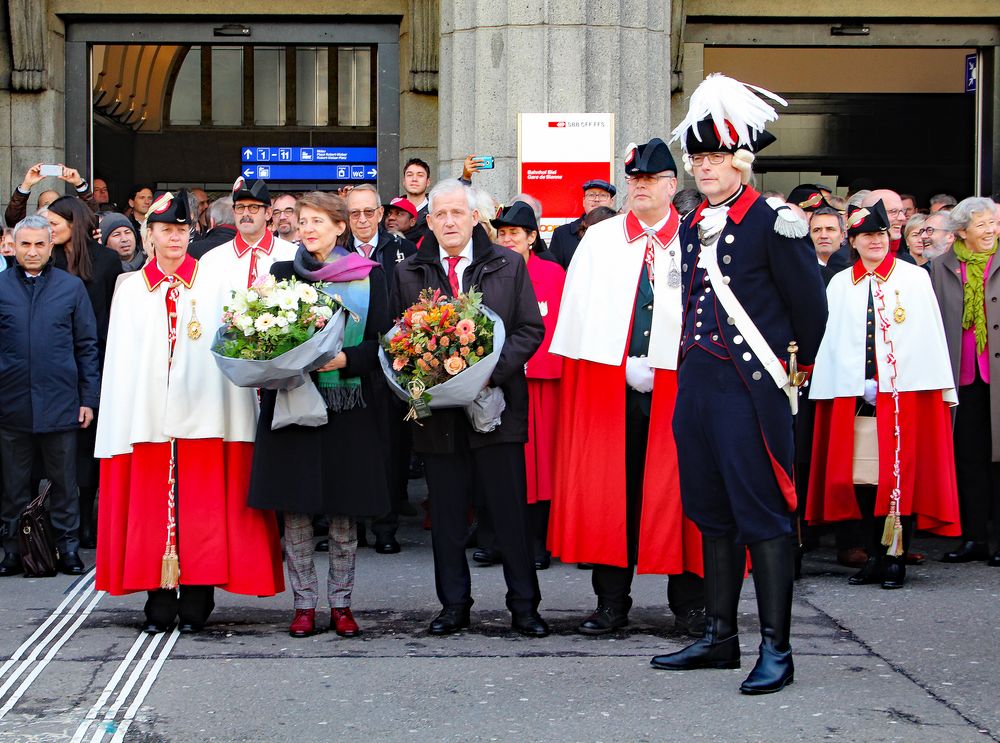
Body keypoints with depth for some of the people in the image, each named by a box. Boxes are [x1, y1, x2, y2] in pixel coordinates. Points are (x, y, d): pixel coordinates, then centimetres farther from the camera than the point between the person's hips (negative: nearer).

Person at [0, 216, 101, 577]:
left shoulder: (71, 287, 5)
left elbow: (87, 345, 7)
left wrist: (88, 398, 1)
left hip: (60, 401, 0)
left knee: (64, 482, 6)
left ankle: (68, 547, 14)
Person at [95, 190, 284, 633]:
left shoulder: (215, 285, 6)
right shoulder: (130, 289, 11)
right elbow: (121, 359, 9)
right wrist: (122, 423, 1)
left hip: (202, 416, -1)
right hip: (147, 415, 2)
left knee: (200, 511, -1)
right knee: (151, 508, 1)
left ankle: (196, 601, 6)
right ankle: (160, 601, 8)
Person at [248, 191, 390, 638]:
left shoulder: (369, 275, 4)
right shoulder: (282, 273, 8)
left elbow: (381, 341, 1)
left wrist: (345, 359, -16)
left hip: (348, 404, -1)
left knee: (344, 513, 3)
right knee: (295, 510, 0)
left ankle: (340, 604, 13)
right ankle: (304, 604, 10)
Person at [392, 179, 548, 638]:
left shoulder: (509, 267, 6)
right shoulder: (408, 273, 10)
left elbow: (531, 329, 3)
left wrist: (493, 371, -12)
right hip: (437, 408, 1)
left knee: (510, 510, 0)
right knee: (447, 514, 6)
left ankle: (524, 605, 9)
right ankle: (453, 604, 16)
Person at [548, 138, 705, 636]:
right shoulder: (598, 241, 10)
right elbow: (576, 314, 6)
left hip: (676, 387, -1)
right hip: (608, 386, 2)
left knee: (678, 493, 1)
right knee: (608, 491, 3)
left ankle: (689, 604, 11)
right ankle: (611, 603, 12)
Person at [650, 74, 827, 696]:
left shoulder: (775, 225, -10)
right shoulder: (692, 227, 12)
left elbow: (812, 310, -4)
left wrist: (791, 371, 8)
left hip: (751, 389, -7)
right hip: (697, 385, 7)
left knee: (762, 516, -6)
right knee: (713, 514, 13)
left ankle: (776, 650, -1)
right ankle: (720, 637, 22)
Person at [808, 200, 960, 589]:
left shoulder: (914, 278, 4)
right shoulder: (839, 285, 11)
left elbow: (930, 337, 0)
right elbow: (830, 341, 10)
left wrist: (941, 391, -6)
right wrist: (831, 390, -1)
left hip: (904, 393, -3)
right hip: (853, 394, 3)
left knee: (900, 476, -3)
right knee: (860, 478, 2)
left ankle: (896, 558, 2)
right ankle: (874, 557, 11)